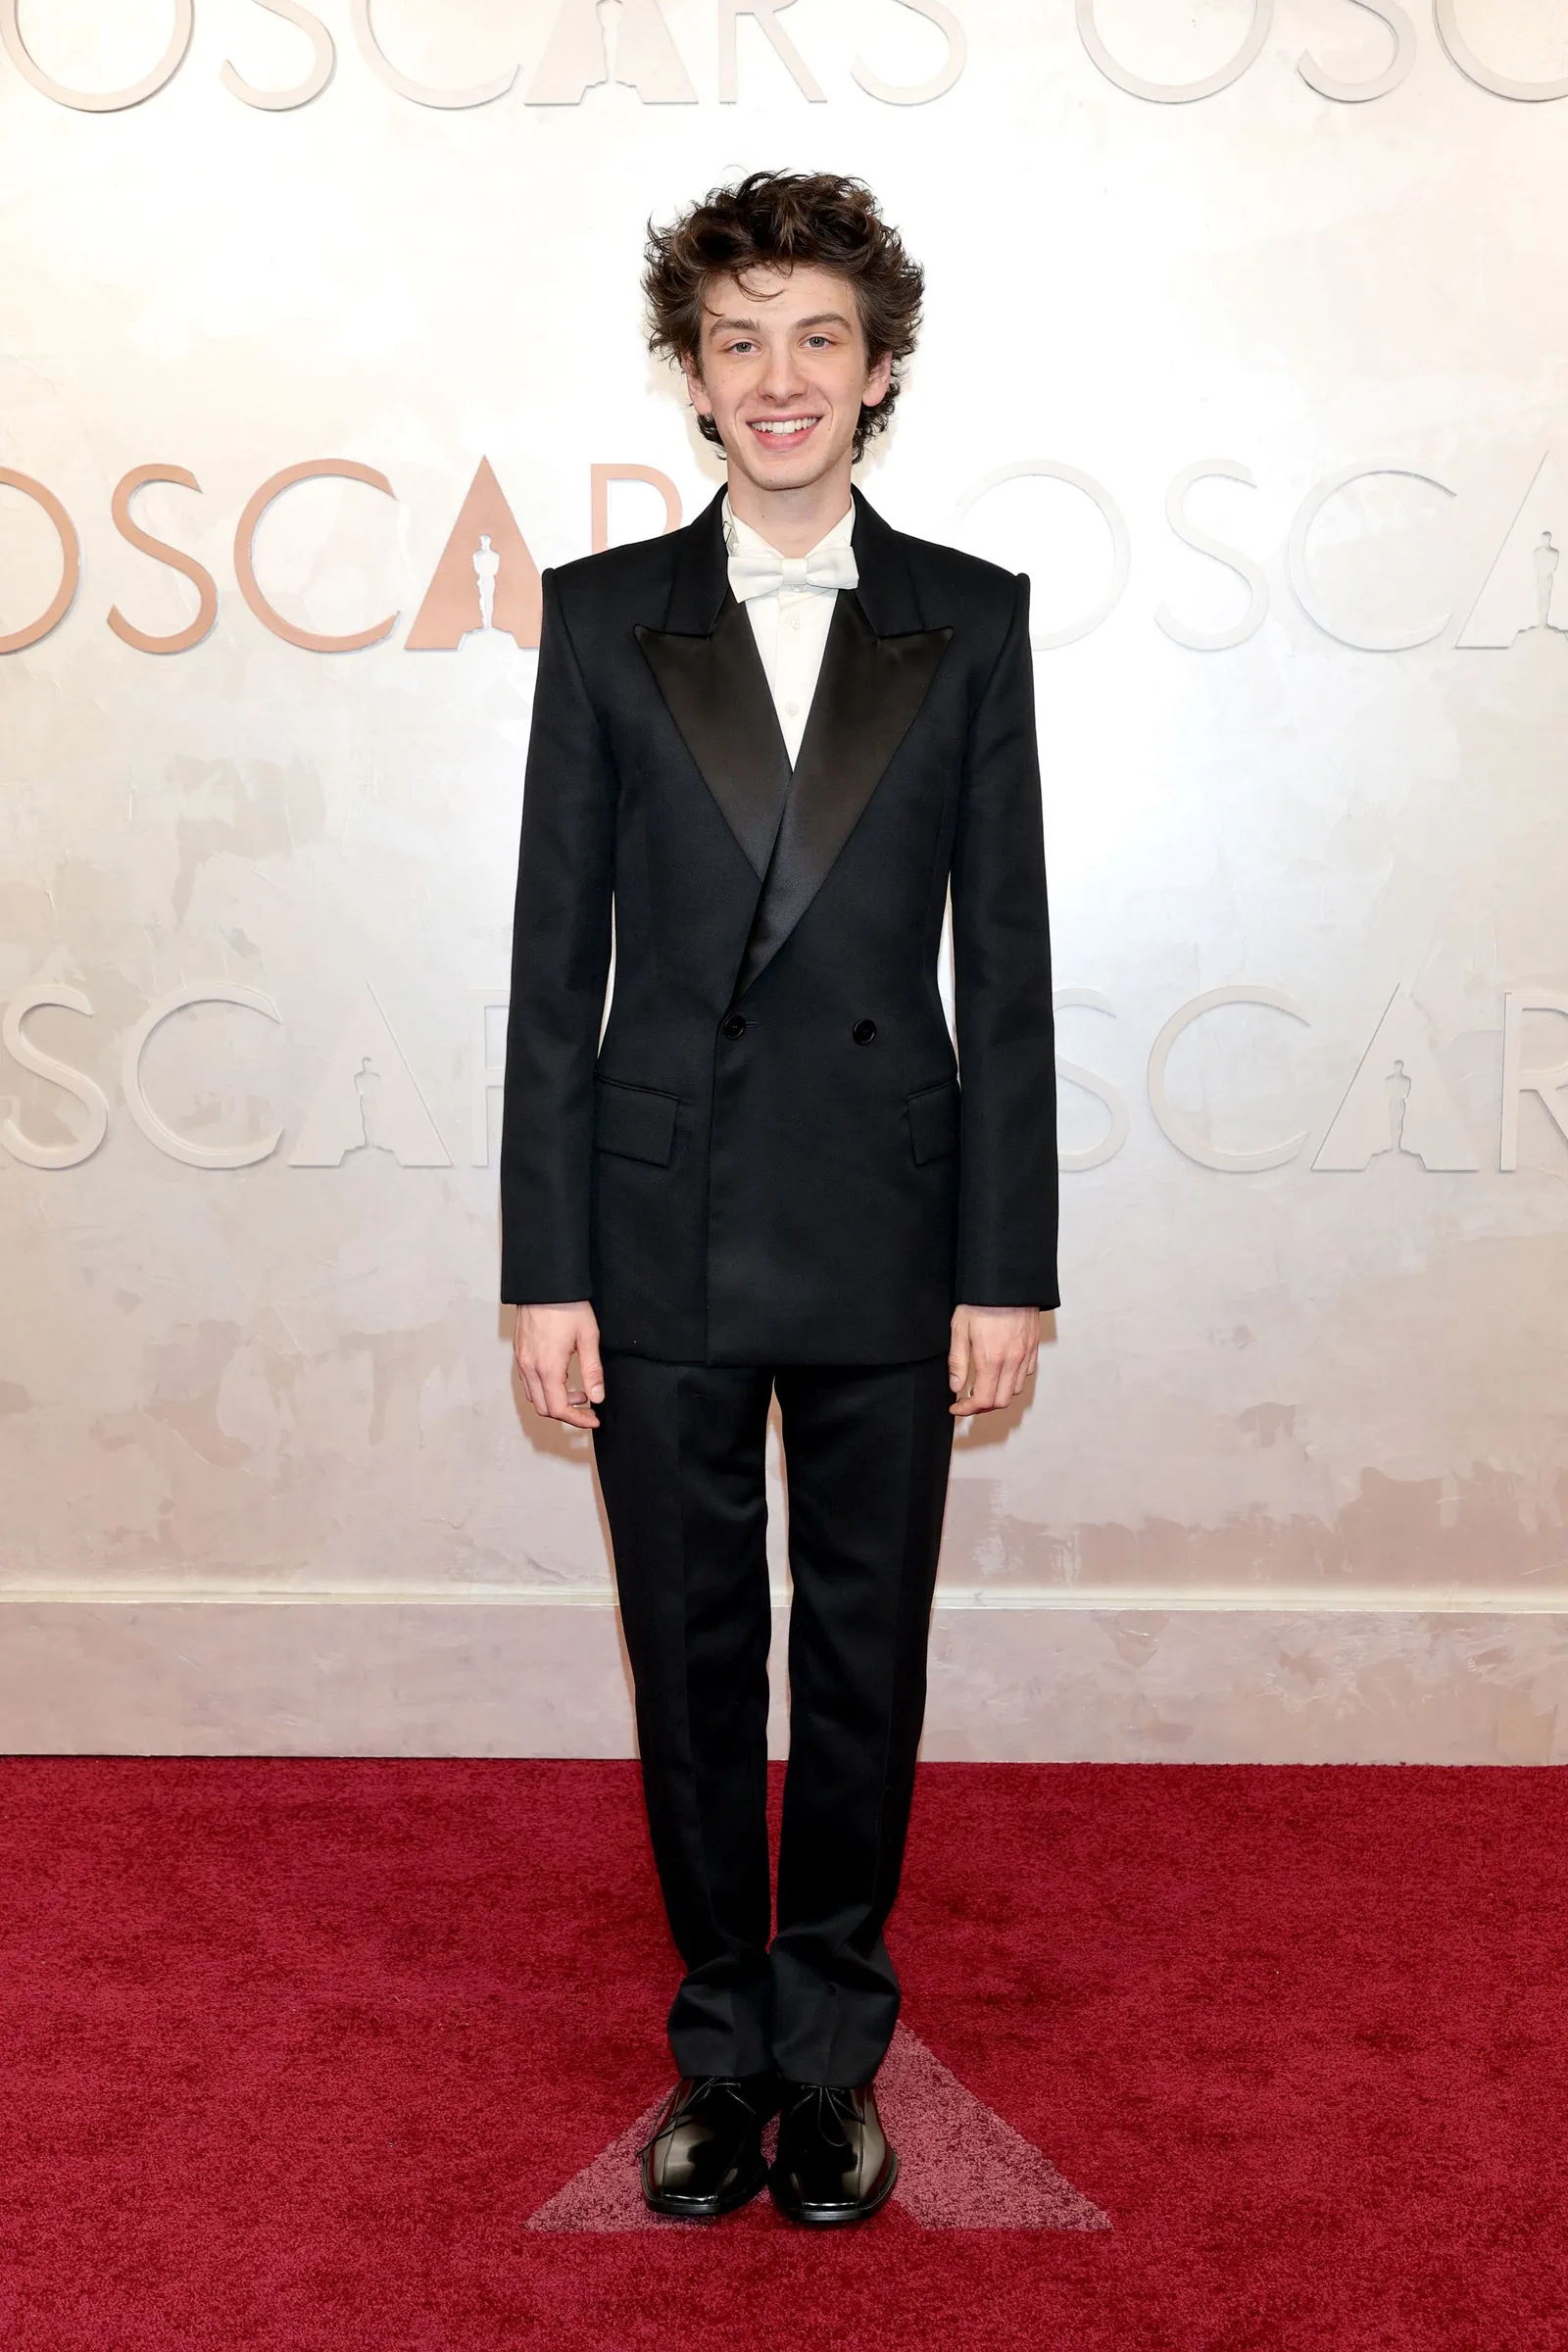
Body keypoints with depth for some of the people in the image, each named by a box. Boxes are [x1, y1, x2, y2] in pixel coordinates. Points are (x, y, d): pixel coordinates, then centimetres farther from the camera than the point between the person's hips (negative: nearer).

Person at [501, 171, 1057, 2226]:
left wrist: (1008, 1269, -2)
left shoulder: (970, 623, 4)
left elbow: (1006, 966, 2)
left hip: (884, 1239, 0)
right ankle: (723, 2053, 29)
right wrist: (547, 1266, -3)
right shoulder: (607, 617, 4)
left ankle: (830, 2059, 28)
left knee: (865, 1666, 10)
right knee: (693, 1666, 10)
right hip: (663, 1241, 0)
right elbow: (555, 964, 2)